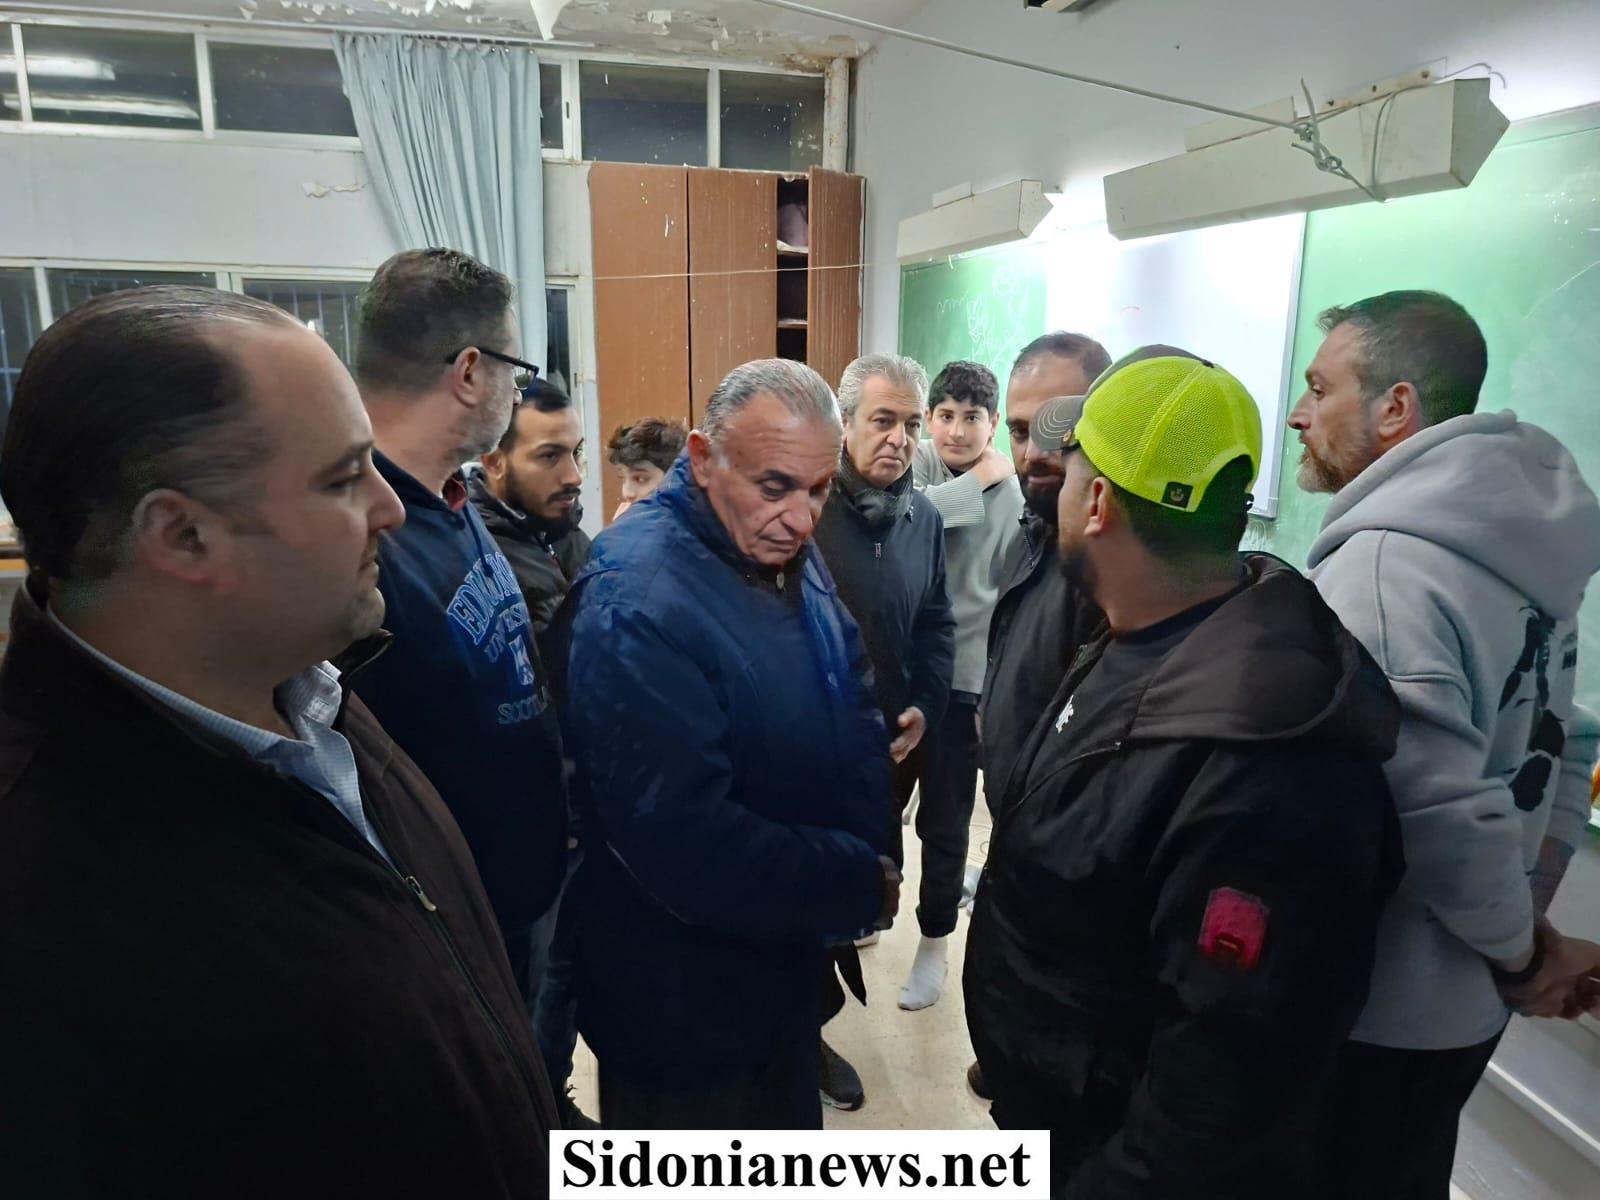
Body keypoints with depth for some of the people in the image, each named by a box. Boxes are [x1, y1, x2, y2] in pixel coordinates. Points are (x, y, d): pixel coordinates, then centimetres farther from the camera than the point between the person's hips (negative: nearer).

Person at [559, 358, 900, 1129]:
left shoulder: (789, 554, -2)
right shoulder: (638, 603, -30)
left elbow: (854, 709, 8)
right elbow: (682, 847, -33)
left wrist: (869, 859, -8)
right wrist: (858, 886, -20)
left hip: (787, 964, 8)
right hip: (685, 1010, -7)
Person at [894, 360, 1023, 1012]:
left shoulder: (1013, 494, -7)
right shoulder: (914, 464, -3)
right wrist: (979, 480, -19)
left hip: (964, 677, -2)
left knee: (944, 820, 9)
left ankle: (935, 942, 31)